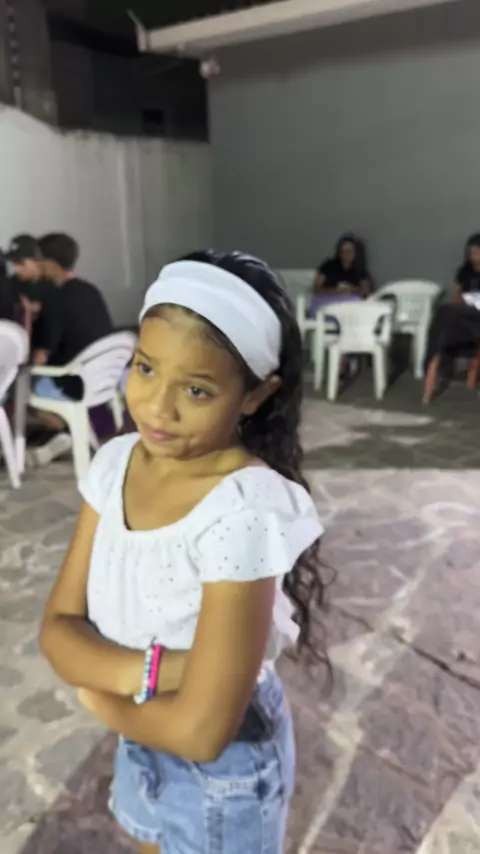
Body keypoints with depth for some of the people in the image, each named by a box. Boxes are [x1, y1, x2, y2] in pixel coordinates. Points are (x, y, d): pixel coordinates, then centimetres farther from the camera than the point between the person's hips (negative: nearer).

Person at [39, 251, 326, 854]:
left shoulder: (244, 511, -34)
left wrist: (97, 694, -14)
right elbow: (59, 627, -10)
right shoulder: (115, 463, -13)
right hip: (140, 745, 6)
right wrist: (142, 671, -28)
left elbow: (200, 730, -31)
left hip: (222, 771, -5)